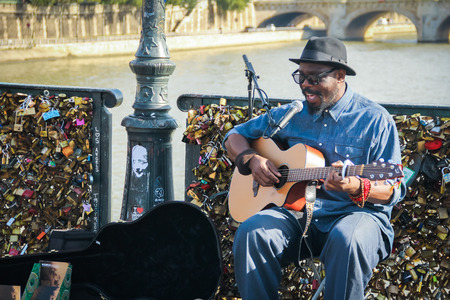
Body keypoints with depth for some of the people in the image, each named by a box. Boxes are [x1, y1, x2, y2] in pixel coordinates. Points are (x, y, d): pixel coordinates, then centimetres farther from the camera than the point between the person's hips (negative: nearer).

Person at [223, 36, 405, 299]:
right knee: (251, 233, -26)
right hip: (297, 213, 4)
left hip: (355, 212, -3)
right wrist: (251, 159, -1)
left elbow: (393, 190, -4)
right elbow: (235, 137, 22)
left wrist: (355, 187, -26)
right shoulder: (291, 115, 13)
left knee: (348, 240, -39)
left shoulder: (375, 120, 0)